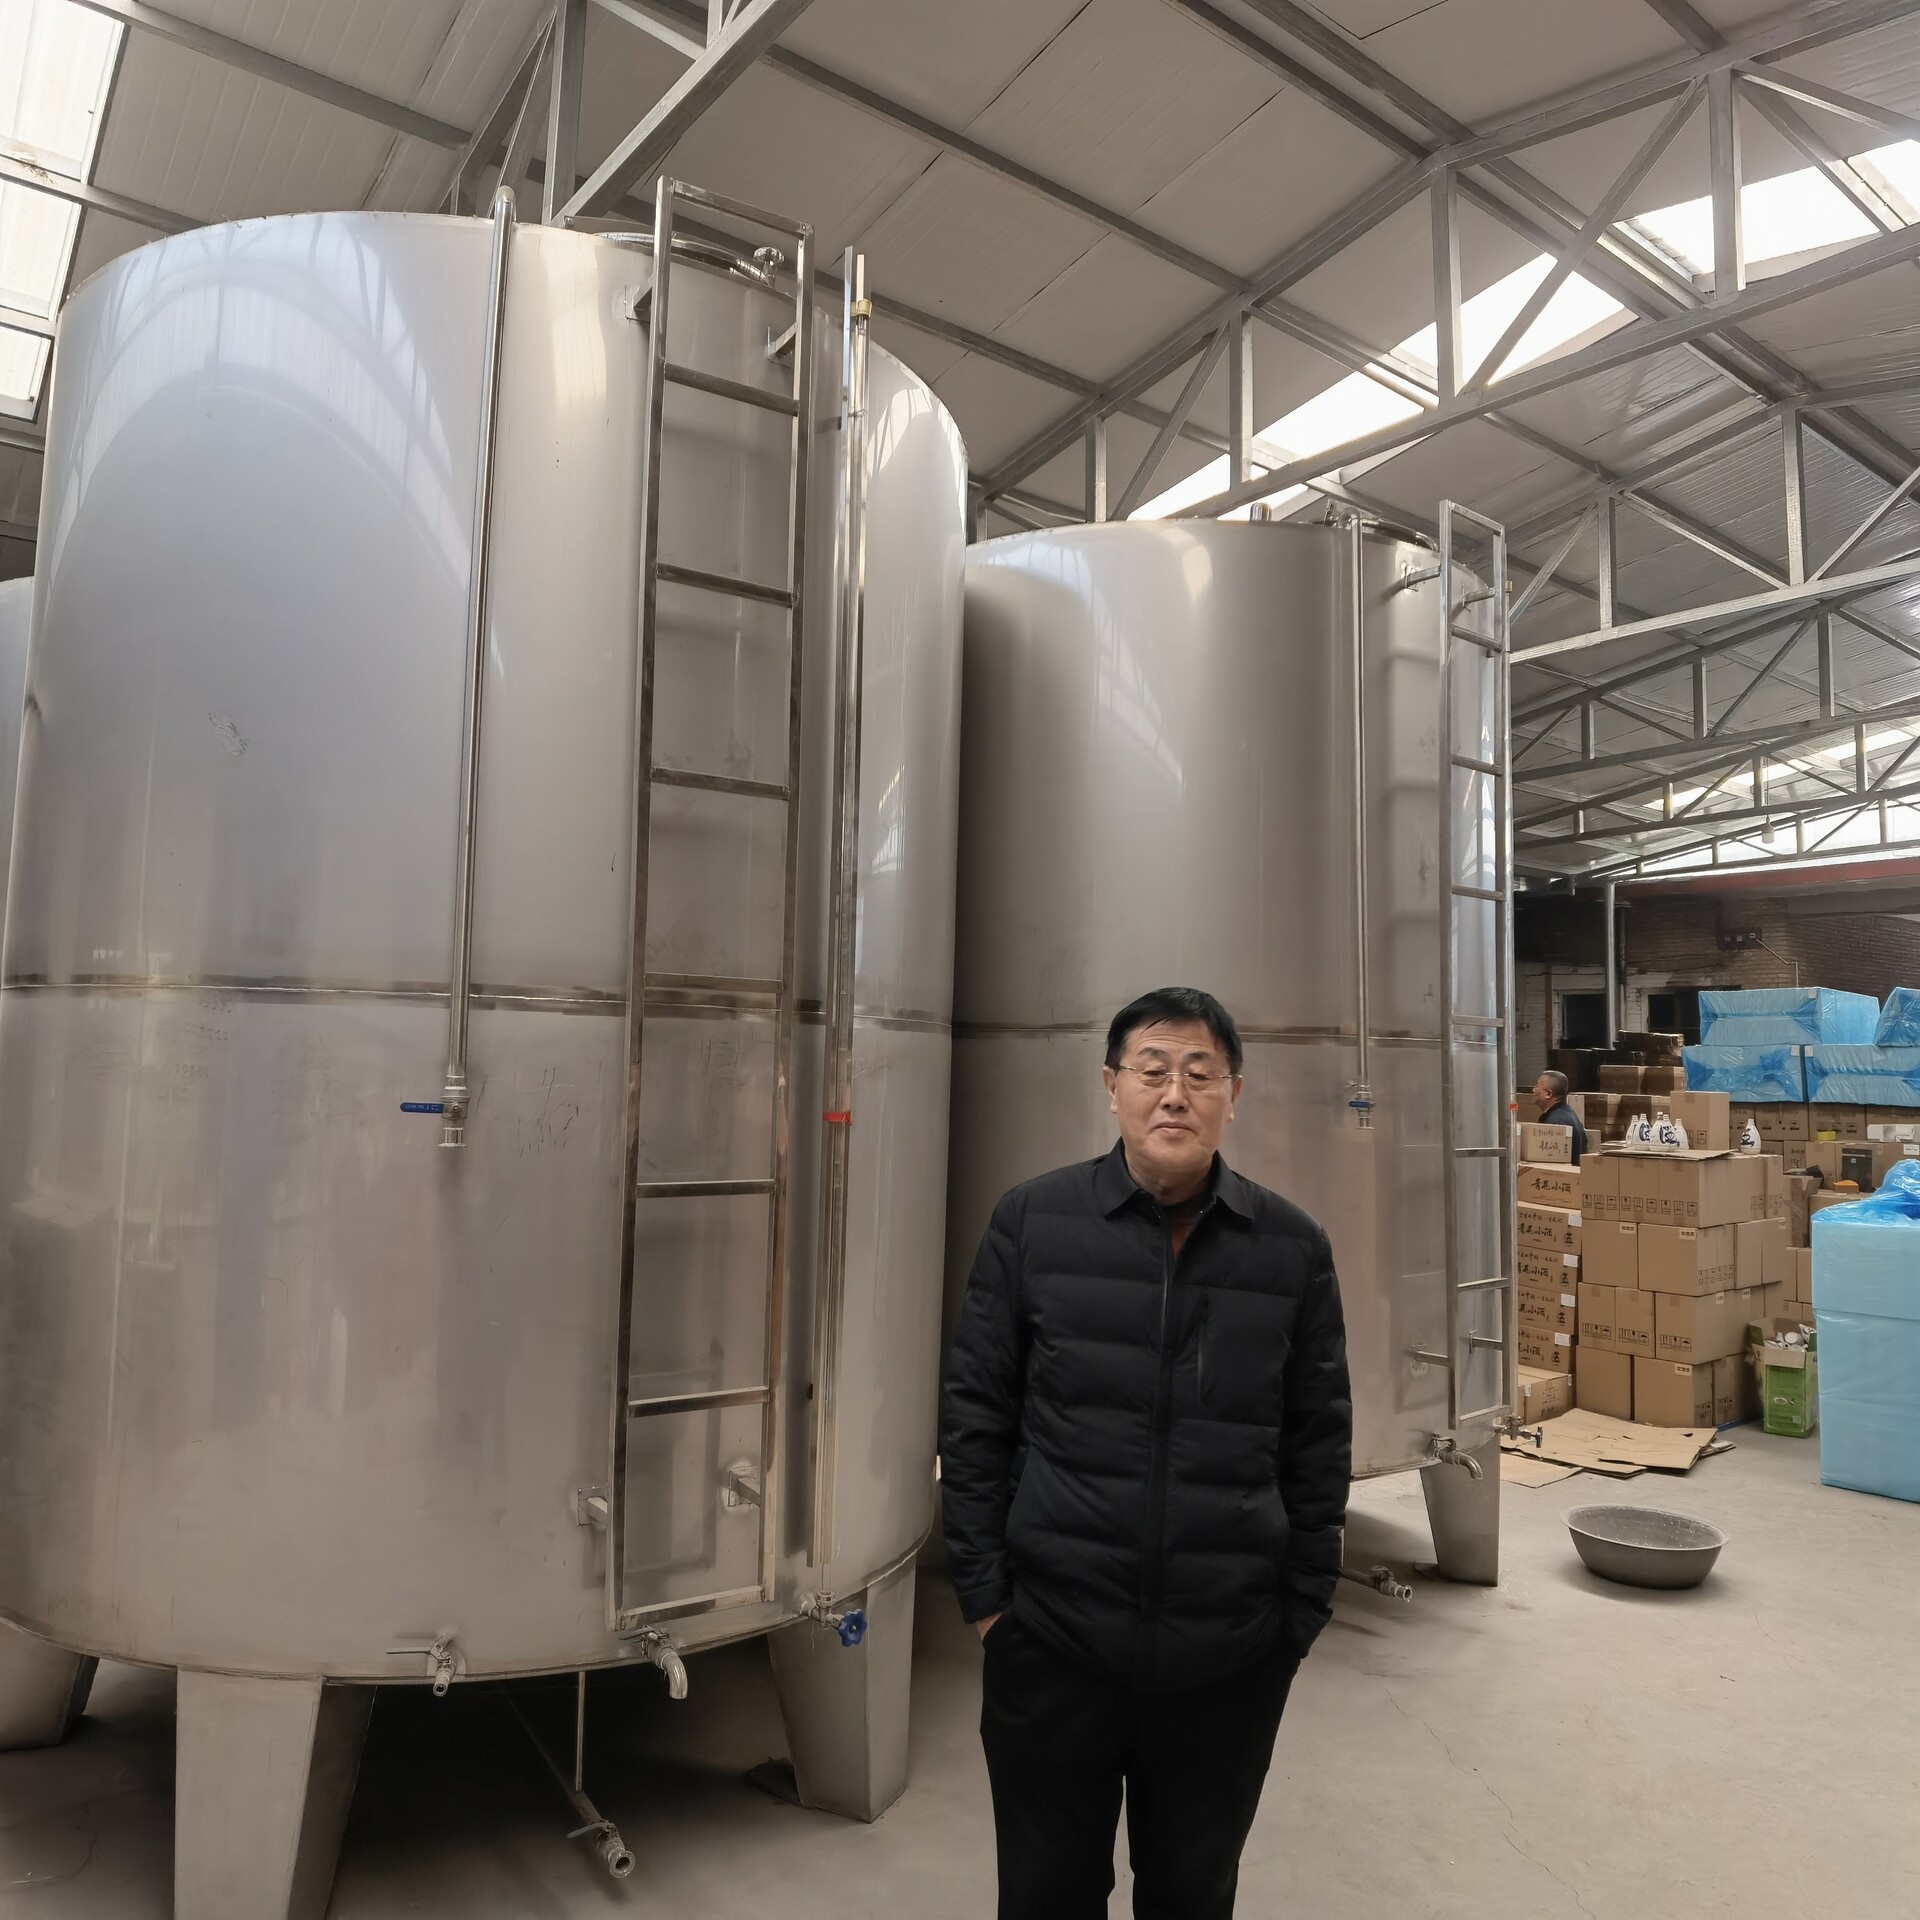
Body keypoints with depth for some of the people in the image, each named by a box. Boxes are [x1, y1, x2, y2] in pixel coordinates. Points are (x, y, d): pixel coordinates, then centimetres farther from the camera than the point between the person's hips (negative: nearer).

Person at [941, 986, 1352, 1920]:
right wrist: (983, 1591, -3)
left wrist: (1302, 1613, 3)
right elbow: (975, 1417, -3)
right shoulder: (1031, 1222, -7)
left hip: (1230, 1657, 1)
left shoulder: (1292, 1245, -4)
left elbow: (1319, 1445, 3)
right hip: (1053, 1641, -1)